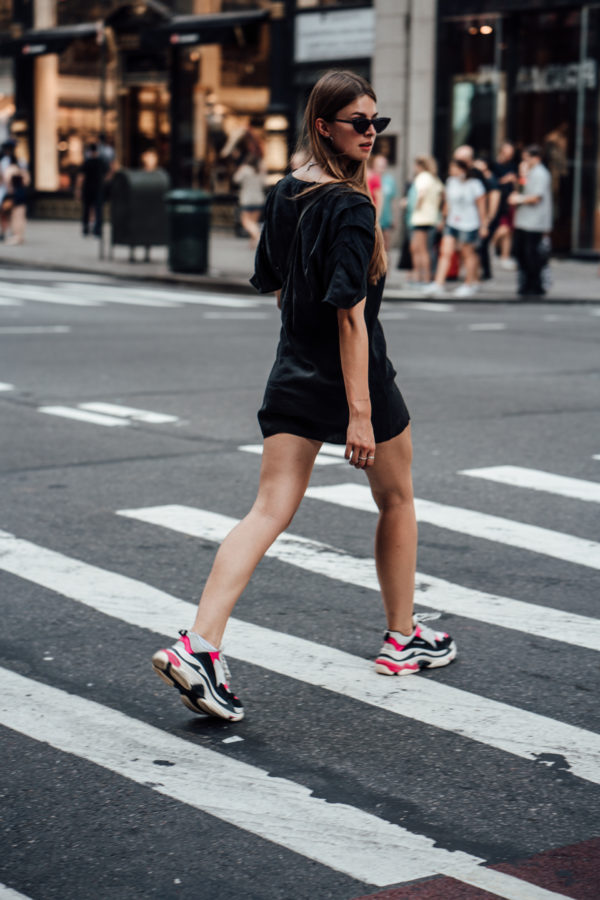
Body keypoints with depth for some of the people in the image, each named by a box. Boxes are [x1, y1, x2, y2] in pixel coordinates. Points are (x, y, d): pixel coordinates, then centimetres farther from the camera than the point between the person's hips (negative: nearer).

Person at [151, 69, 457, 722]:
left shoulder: (283, 195, 7)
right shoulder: (350, 207, -18)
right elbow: (350, 314, -23)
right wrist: (359, 411, -24)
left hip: (292, 378, 6)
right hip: (352, 377, -6)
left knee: (269, 511, 0)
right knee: (397, 500, 17)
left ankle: (198, 645, -15)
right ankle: (403, 639, 30)